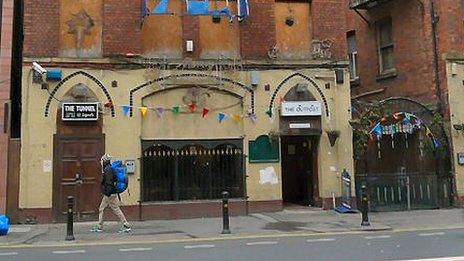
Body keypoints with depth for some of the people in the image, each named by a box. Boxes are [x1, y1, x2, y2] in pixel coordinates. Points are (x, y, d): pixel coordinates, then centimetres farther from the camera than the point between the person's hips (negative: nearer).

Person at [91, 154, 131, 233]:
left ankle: (126, 226, -2)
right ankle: (99, 227, 20)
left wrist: (108, 192, -24)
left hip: (110, 194, -11)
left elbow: (109, 182, -23)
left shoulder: (108, 169, -17)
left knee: (116, 210, -6)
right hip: (107, 195, 11)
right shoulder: (107, 169, 15)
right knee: (101, 209, 14)